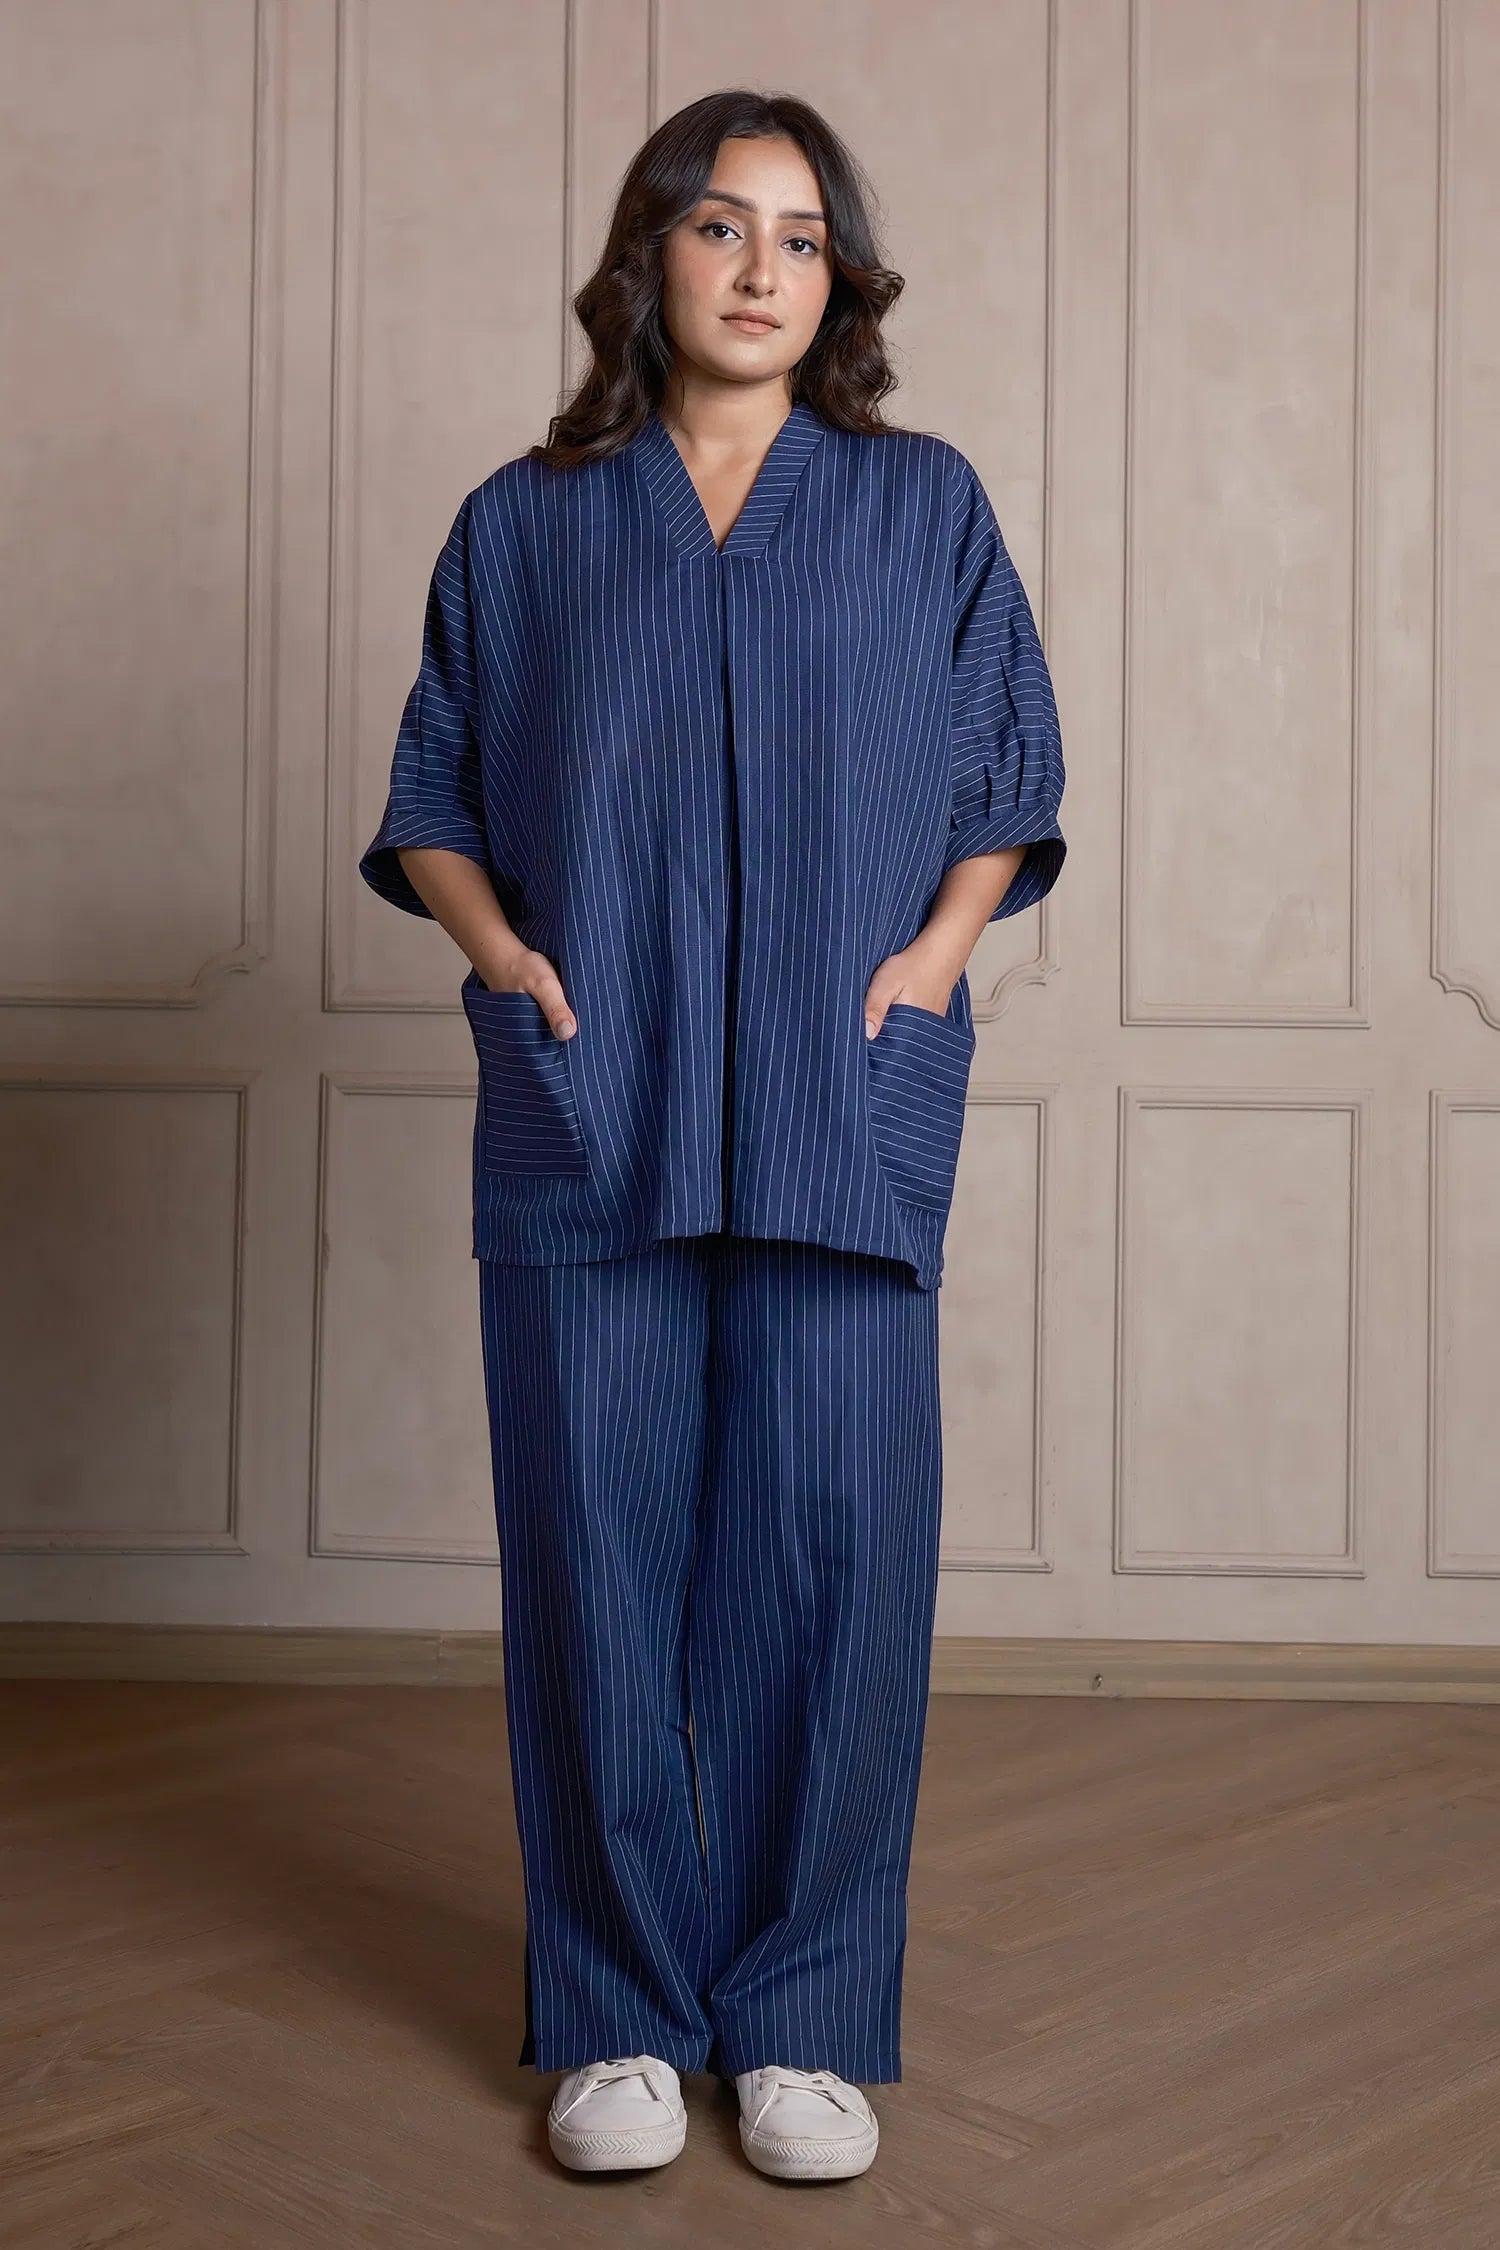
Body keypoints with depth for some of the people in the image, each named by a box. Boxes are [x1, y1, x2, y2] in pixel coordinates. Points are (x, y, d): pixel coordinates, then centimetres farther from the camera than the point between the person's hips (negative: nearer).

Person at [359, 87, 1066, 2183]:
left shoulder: (924, 508, 11)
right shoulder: (525, 525, 12)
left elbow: (1009, 780, 12)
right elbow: (430, 800, 15)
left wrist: (937, 945, -5)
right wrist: (499, 944, -4)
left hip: (840, 1114, 0)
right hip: (589, 1112, 1)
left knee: (831, 1551, -1)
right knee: (599, 1552, 2)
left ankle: (808, 2020, 14)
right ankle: (619, 2014, 17)